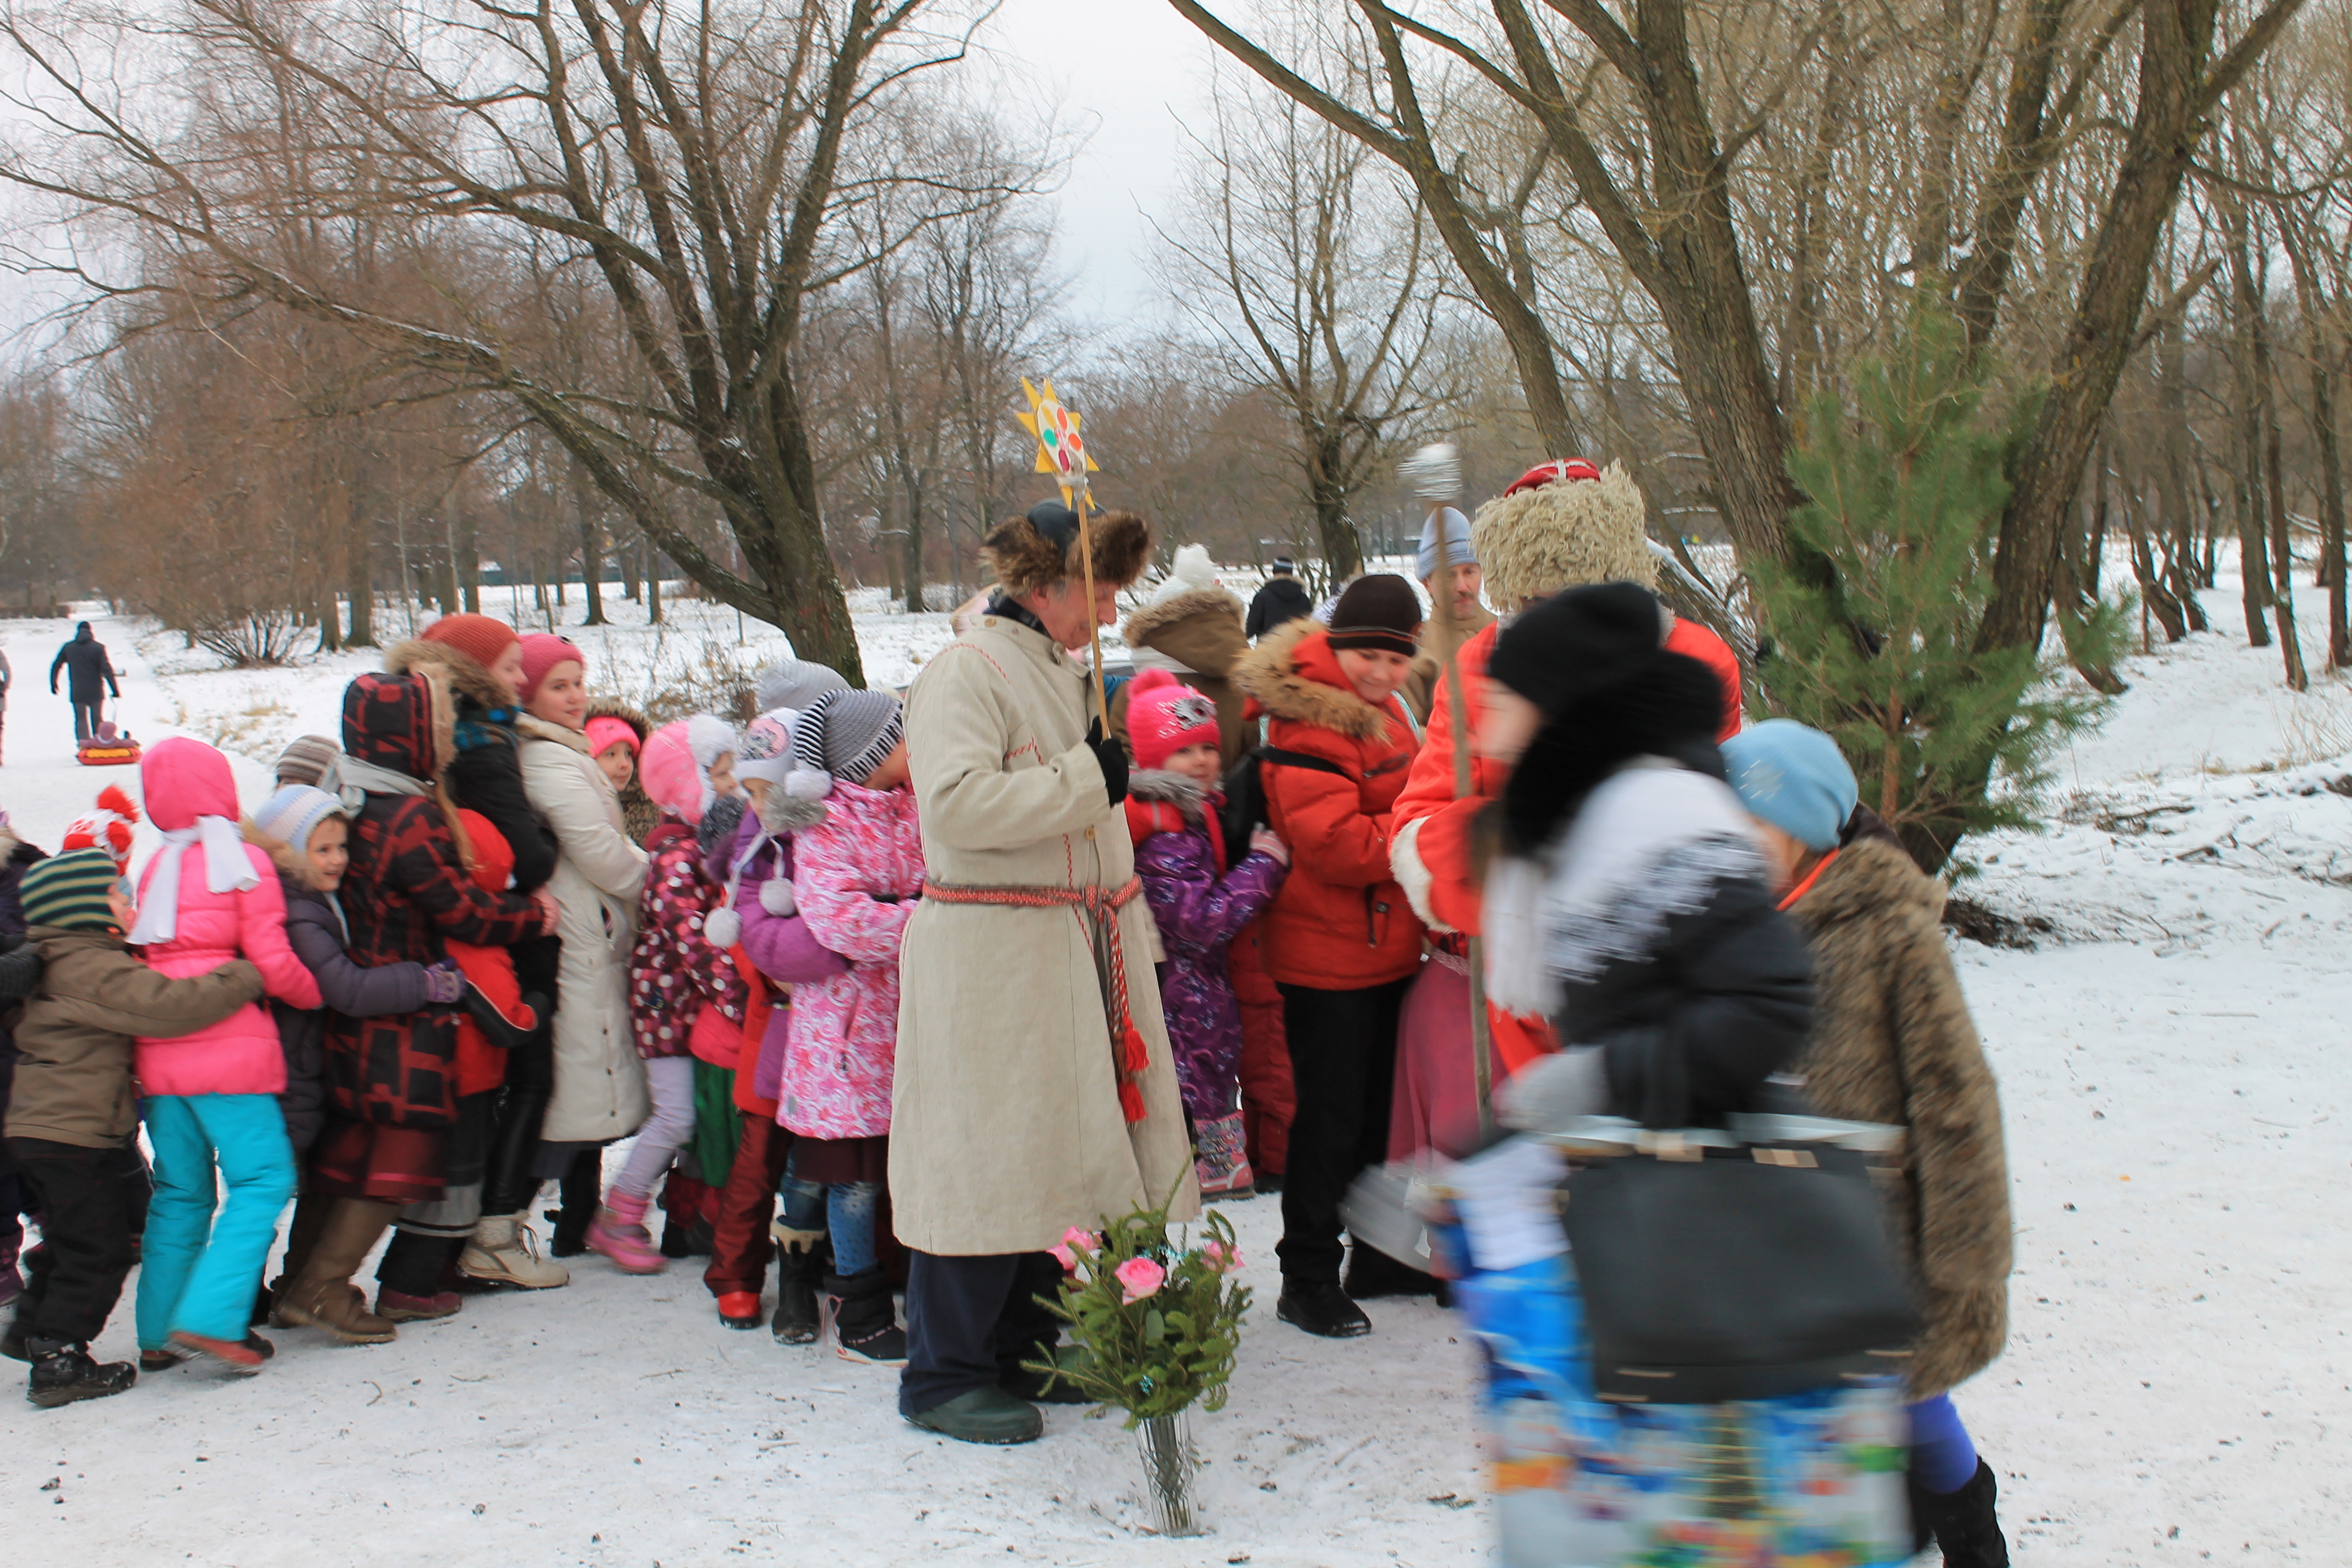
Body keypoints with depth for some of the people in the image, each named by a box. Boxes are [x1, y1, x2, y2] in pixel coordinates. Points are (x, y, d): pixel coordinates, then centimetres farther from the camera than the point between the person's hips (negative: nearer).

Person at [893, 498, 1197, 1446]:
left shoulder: (1062, 675, 19)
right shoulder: (968, 670, -11)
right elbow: (955, 801, -25)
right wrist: (1086, 779, -18)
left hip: (1071, 956, 9)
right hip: (988, 961, -9)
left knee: (1060, 1153, 12)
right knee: (987, 1158, -5)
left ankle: (1022, 1351, 24)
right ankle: (945, 1376, 5)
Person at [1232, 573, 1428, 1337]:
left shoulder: (1381, 709, 11)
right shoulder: (1309, 725, -20)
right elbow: (1337, 845, -27)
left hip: (1388, 945, 10)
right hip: (1328, 953, -10)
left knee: (1383, 1107, 19)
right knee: (1329, 1117, -2)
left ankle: (1380, 1257, 33)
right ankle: (1307, 1280, 9)